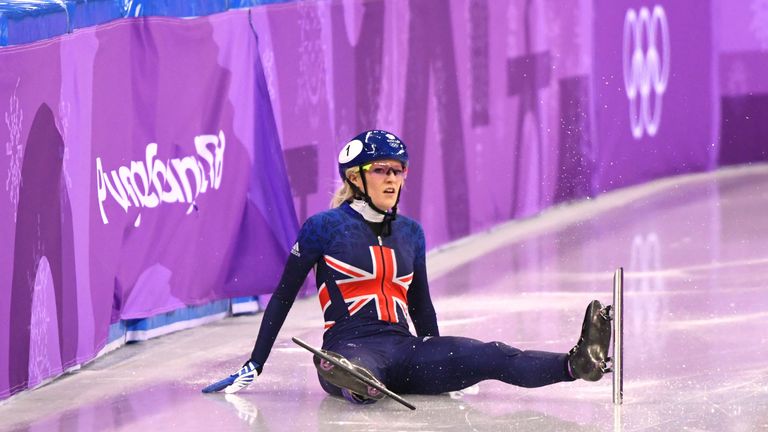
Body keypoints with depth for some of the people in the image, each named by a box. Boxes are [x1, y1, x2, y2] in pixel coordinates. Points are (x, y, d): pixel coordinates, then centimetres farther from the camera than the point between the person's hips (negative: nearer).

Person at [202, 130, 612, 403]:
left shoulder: (410, 232, 18)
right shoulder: (324, 227, 2)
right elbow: (283, 297, 6)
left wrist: (446, 366, 30)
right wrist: (254, 366, 4)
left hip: (404, 347, 5)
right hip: (351, 344, -5)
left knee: (490, 356, -25)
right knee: (360, 373, -46)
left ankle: (578, 364, -49)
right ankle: (356, 384, -84)